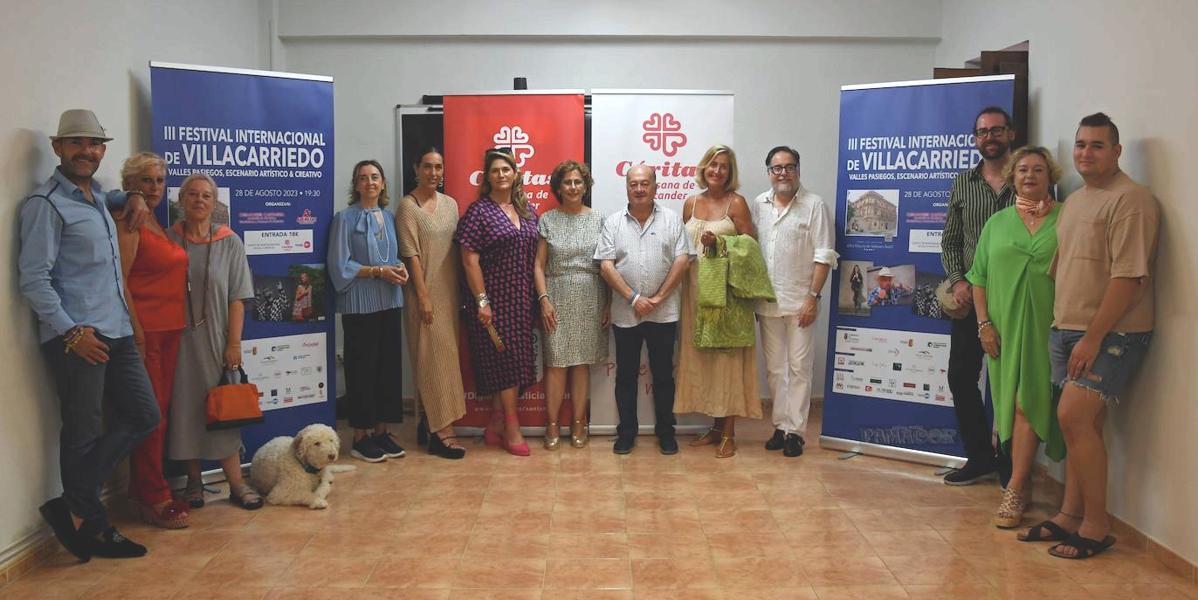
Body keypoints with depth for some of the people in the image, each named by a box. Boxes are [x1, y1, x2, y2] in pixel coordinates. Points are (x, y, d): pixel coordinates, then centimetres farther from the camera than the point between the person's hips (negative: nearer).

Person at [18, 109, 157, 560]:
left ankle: (73, 507, 14)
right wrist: (71, 332, -19)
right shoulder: (46, 204, -7)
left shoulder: (97, 197, 16)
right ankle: (89, 523, 16)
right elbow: (34, 278, -13)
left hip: (117, 332, 9)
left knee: (144, 416, 9)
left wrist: (134, 196, 22)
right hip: (77, 337, -9)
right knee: (84, 434, 1)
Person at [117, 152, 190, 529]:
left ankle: (146, 491, 21)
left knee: (160, 412, 12)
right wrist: (137, 331, -18)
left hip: (170, 329, 8)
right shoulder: (128, 223, -8)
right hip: (144, 328, -8)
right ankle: (153, 499, 4)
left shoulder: (159, 225, 17)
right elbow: (119, 279, -14)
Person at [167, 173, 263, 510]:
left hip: (215, 340, 0)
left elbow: (237, 298, -1)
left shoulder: (229, 243, 2)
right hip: (179, 340, 1)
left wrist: (234, 343, -7)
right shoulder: (167, 240, 2)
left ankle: (236, 484, 8)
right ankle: (194, 481, 18)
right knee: (185, 406, 5)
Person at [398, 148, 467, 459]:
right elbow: (411, 254, -11)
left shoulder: (450, 204, 11)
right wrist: (424, 297, -15)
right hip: (426, 291, -6)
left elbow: (456, 249, 12)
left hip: (450, 290, 6)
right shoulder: (408, 206, -7)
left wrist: (460, 292, 9)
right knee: (435, 358, -6)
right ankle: (442, 432, -3)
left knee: (446, 356, 10)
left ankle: (430, 422, 22)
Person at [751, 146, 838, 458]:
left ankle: (795, 430, 9)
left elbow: (824, 256, -7)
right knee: (774, 368, 11)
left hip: (799, 302, -4)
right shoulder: (758, 205, 9)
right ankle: (780, 425, 23)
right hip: (767, 302, 4)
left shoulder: (814, 205, -4)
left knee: (799, 368, 1)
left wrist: (813, 297, -13)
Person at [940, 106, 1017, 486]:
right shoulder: (963, 183, 9)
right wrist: (957, 280, -4)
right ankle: (980, 458, 21)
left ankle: (1010, 464, 16)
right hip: (970, 297, 4)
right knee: (961, 377, 5)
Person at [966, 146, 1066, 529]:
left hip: (1044, 327, -3)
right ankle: (1023, 484, 20)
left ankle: (1014, 490, -4)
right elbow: (979, 278, 10)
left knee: (1029, 404, -8)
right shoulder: (997, 223, 12)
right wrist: (984, 322, 1)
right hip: (1004, 328, 3)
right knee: (1009, 403, 7)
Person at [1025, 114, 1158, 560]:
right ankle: (1070, 517, 18)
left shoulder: (1129, 200, -12)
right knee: (1082, 423, 11)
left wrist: (1093, 337, -19)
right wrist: (1061, 326, 13)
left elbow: (1128, 276, -19)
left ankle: (1096, 526, -4)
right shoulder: (1073, 201, 16)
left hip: (1110, 334, -8)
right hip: (1068, 329, 8)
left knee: (1074, 417, -15)